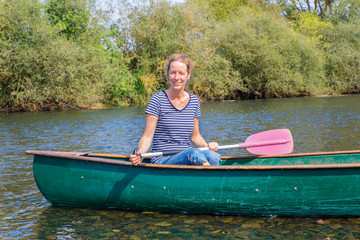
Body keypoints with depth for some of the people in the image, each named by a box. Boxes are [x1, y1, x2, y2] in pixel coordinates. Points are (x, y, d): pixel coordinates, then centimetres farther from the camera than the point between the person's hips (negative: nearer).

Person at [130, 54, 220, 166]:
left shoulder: (194, 101, 11)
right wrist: (140, 153, -25)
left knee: (213, 156, -29)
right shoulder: (158, 99, -3)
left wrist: (208, 145, 0)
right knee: (193, 153, -36)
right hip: (162, 160, -4)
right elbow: (148, 136, -5)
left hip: (188, 159, 5)